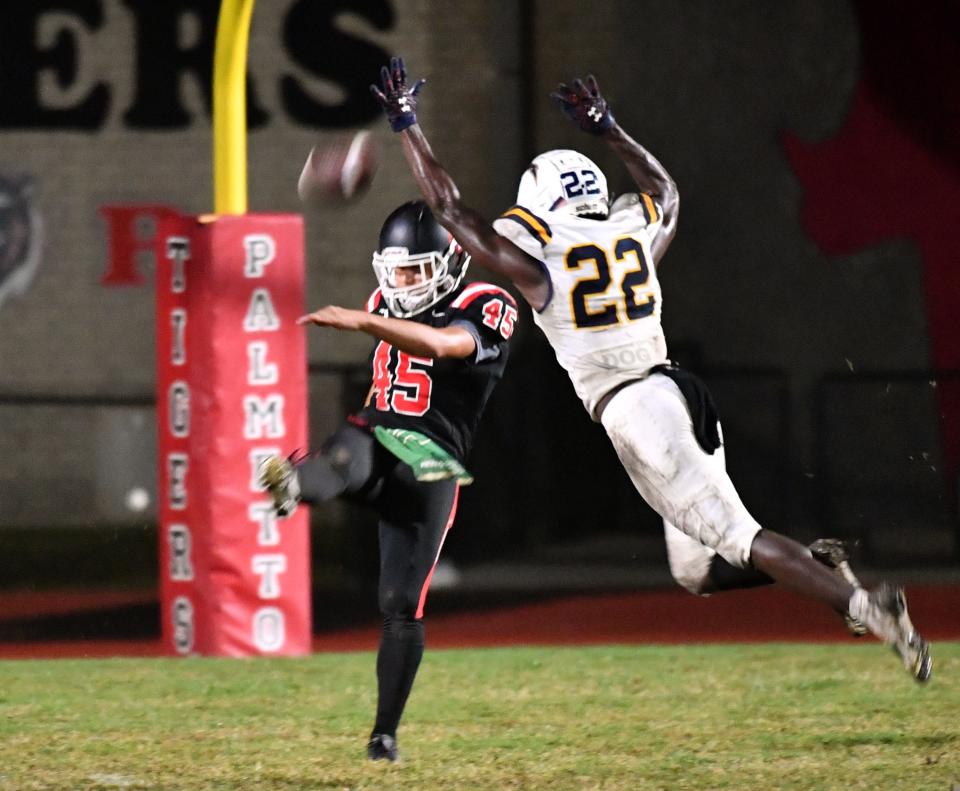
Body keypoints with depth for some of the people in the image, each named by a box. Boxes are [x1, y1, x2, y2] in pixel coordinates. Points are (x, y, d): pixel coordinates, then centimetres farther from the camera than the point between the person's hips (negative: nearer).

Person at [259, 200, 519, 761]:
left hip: (428, 467, -3)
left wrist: (359, 321, -38)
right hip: (376, 440, 3)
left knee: (403, 606, -5)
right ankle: (296, 485, -73)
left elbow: (440, 344, -28)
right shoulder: (389, 306, 15)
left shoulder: (486, 309, -6)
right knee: (347, 455, -37)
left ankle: (386, 732, 7)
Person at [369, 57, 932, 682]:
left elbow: (450, 208, 8)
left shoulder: (534, 258, -1)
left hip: (633, 409, -7)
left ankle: (860, 603, -25)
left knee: (736, 537, -12)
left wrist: (406, 123, 17)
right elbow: (664, 189, 39)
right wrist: (607, 129, 45)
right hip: (679, 390, 7)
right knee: (700, 571, 15)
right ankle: (817, 562, -5)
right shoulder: (635, 234, 15)